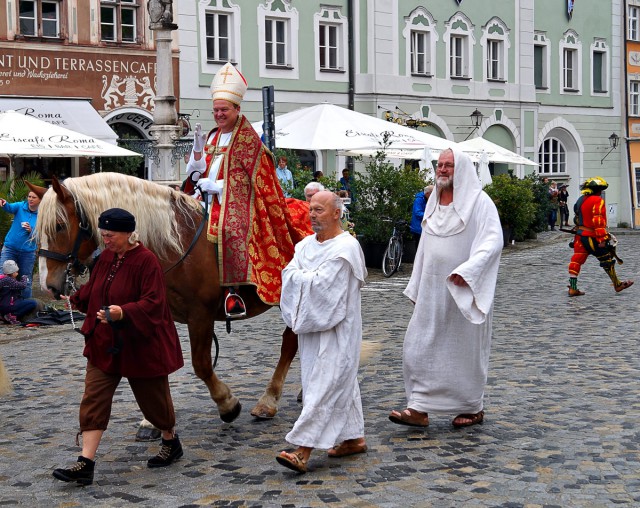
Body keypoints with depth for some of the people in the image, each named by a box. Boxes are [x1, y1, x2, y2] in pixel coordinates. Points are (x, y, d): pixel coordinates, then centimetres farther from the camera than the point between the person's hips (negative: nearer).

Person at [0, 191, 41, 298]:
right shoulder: (20, 206, -4)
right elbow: (10, 208, -25)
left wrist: (31, 231, -26)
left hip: (28, 252, 0)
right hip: (10, 248, 0)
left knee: (26, 281, 9)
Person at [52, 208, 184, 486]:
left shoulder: (146, 260, -18)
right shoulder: (107, 257, 5)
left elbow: (152, 304, -26)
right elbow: (91, 290, 21)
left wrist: (123, 312, -38)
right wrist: (73, 297, 11)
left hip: (140, 345, -7)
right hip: (104, 343, 7)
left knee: (153, 396, 10)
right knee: (93, 399, -3)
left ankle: (171, 442, 36)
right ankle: (85, 464, -4)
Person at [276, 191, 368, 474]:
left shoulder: (345, 247, -14)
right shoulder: (307, 244, 11)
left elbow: (321, 285, -21)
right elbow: (288, 275, 1)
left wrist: (300, 276, -6)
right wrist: (310, 277, -14)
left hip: (336, 330, -8)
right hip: (312, 326, 8)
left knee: (324, 386, -10)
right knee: (341, 383, 16)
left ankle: (303, 452, -15)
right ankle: (354, 438, 27)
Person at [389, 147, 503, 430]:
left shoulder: (479, 202, -9)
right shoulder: (433, 203, 12)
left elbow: (493, 241, -19)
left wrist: (467, 271, -30)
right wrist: (416, 288, 16)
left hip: (463, 292, -6)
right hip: (432, 290, 6)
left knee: (465, 351, 4)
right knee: (419, 347, 1)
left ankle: (472, 409, 20)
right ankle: (419, 409, 6)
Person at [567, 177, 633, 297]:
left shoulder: (580, 200, 13)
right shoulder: (597, 201, -13)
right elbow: (598, 221, -21)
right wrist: (602, 239, -23)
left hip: (580, 235, 8)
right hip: (592, 237, -8)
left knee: (577, 260, 3)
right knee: (607, 260, 6)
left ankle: (573, 288, -1)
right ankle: (617, 285, 16)